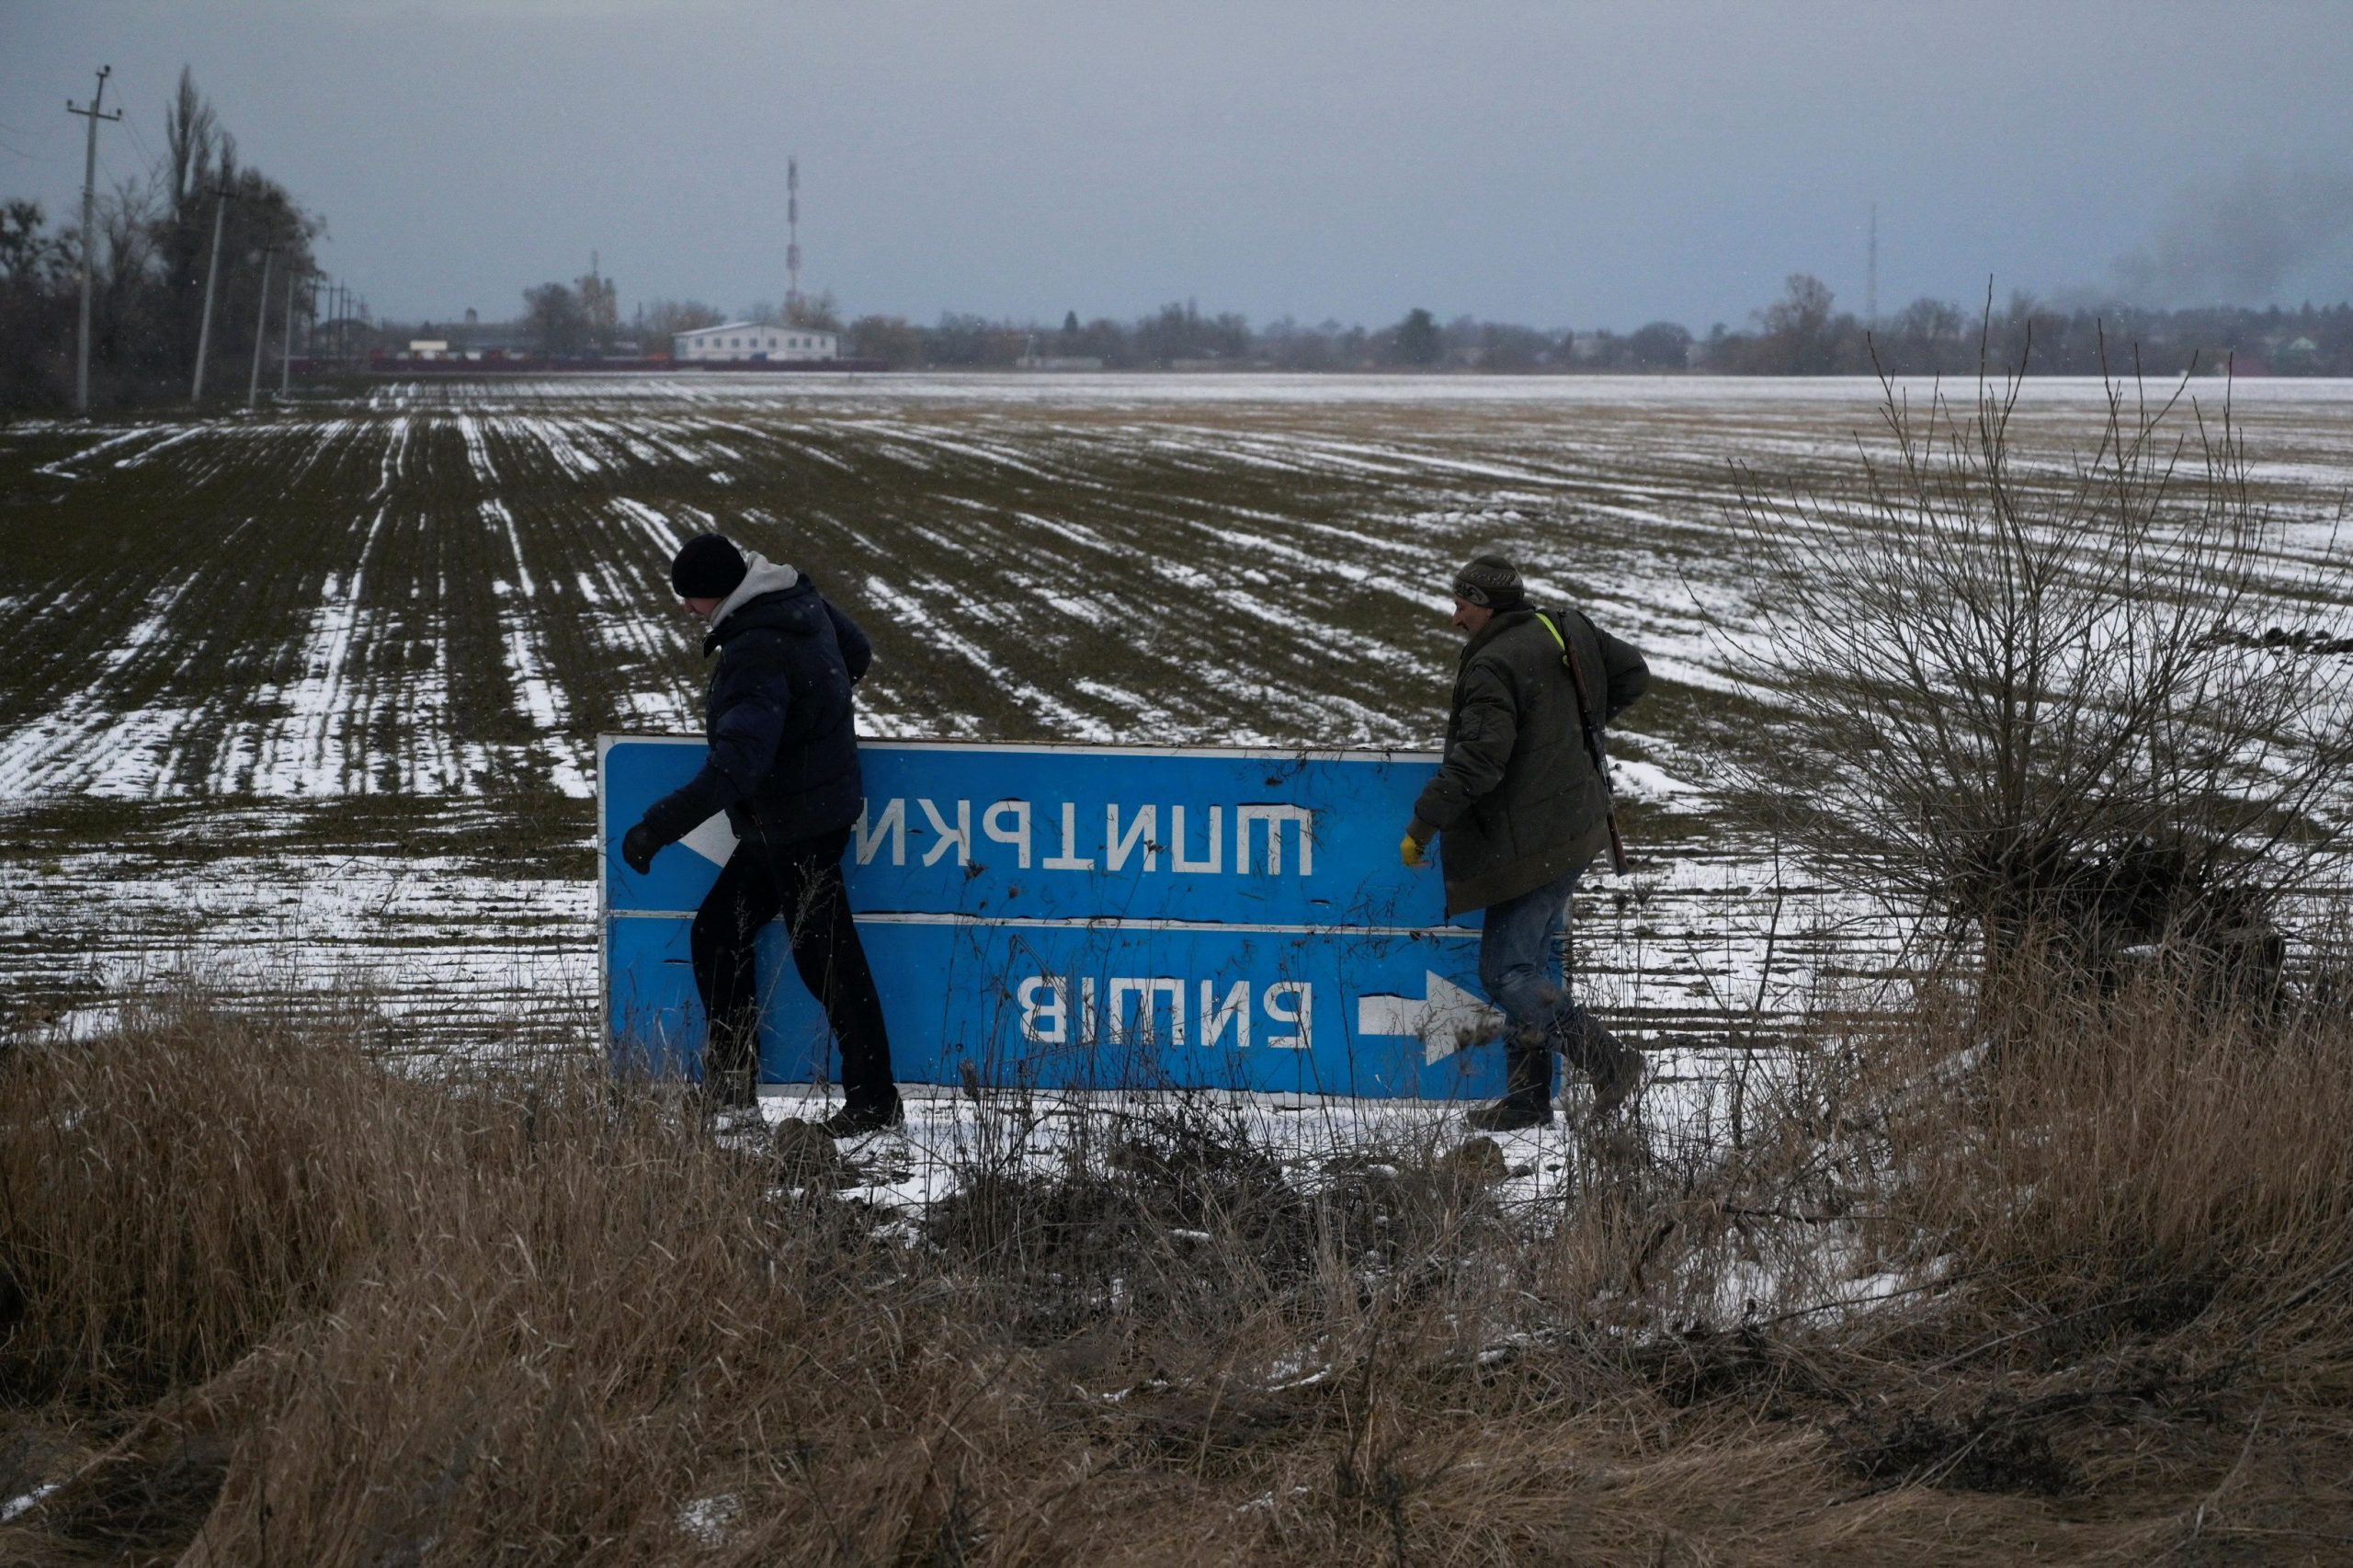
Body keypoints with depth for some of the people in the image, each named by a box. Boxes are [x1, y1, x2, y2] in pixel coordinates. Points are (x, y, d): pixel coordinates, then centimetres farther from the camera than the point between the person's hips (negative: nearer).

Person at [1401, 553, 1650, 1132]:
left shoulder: (1493, 666, -19)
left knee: (1507, 972, -6)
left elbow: (1477, 762, -26)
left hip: (1529, 843, -10)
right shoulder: (1567, 633, 7)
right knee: (1535, 961, 15)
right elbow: (1632, 673, 20)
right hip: (1576, 830, 10)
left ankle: (1610, 1062, -10)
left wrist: (1421, 827, -18)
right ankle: (1528, 1096, 18)